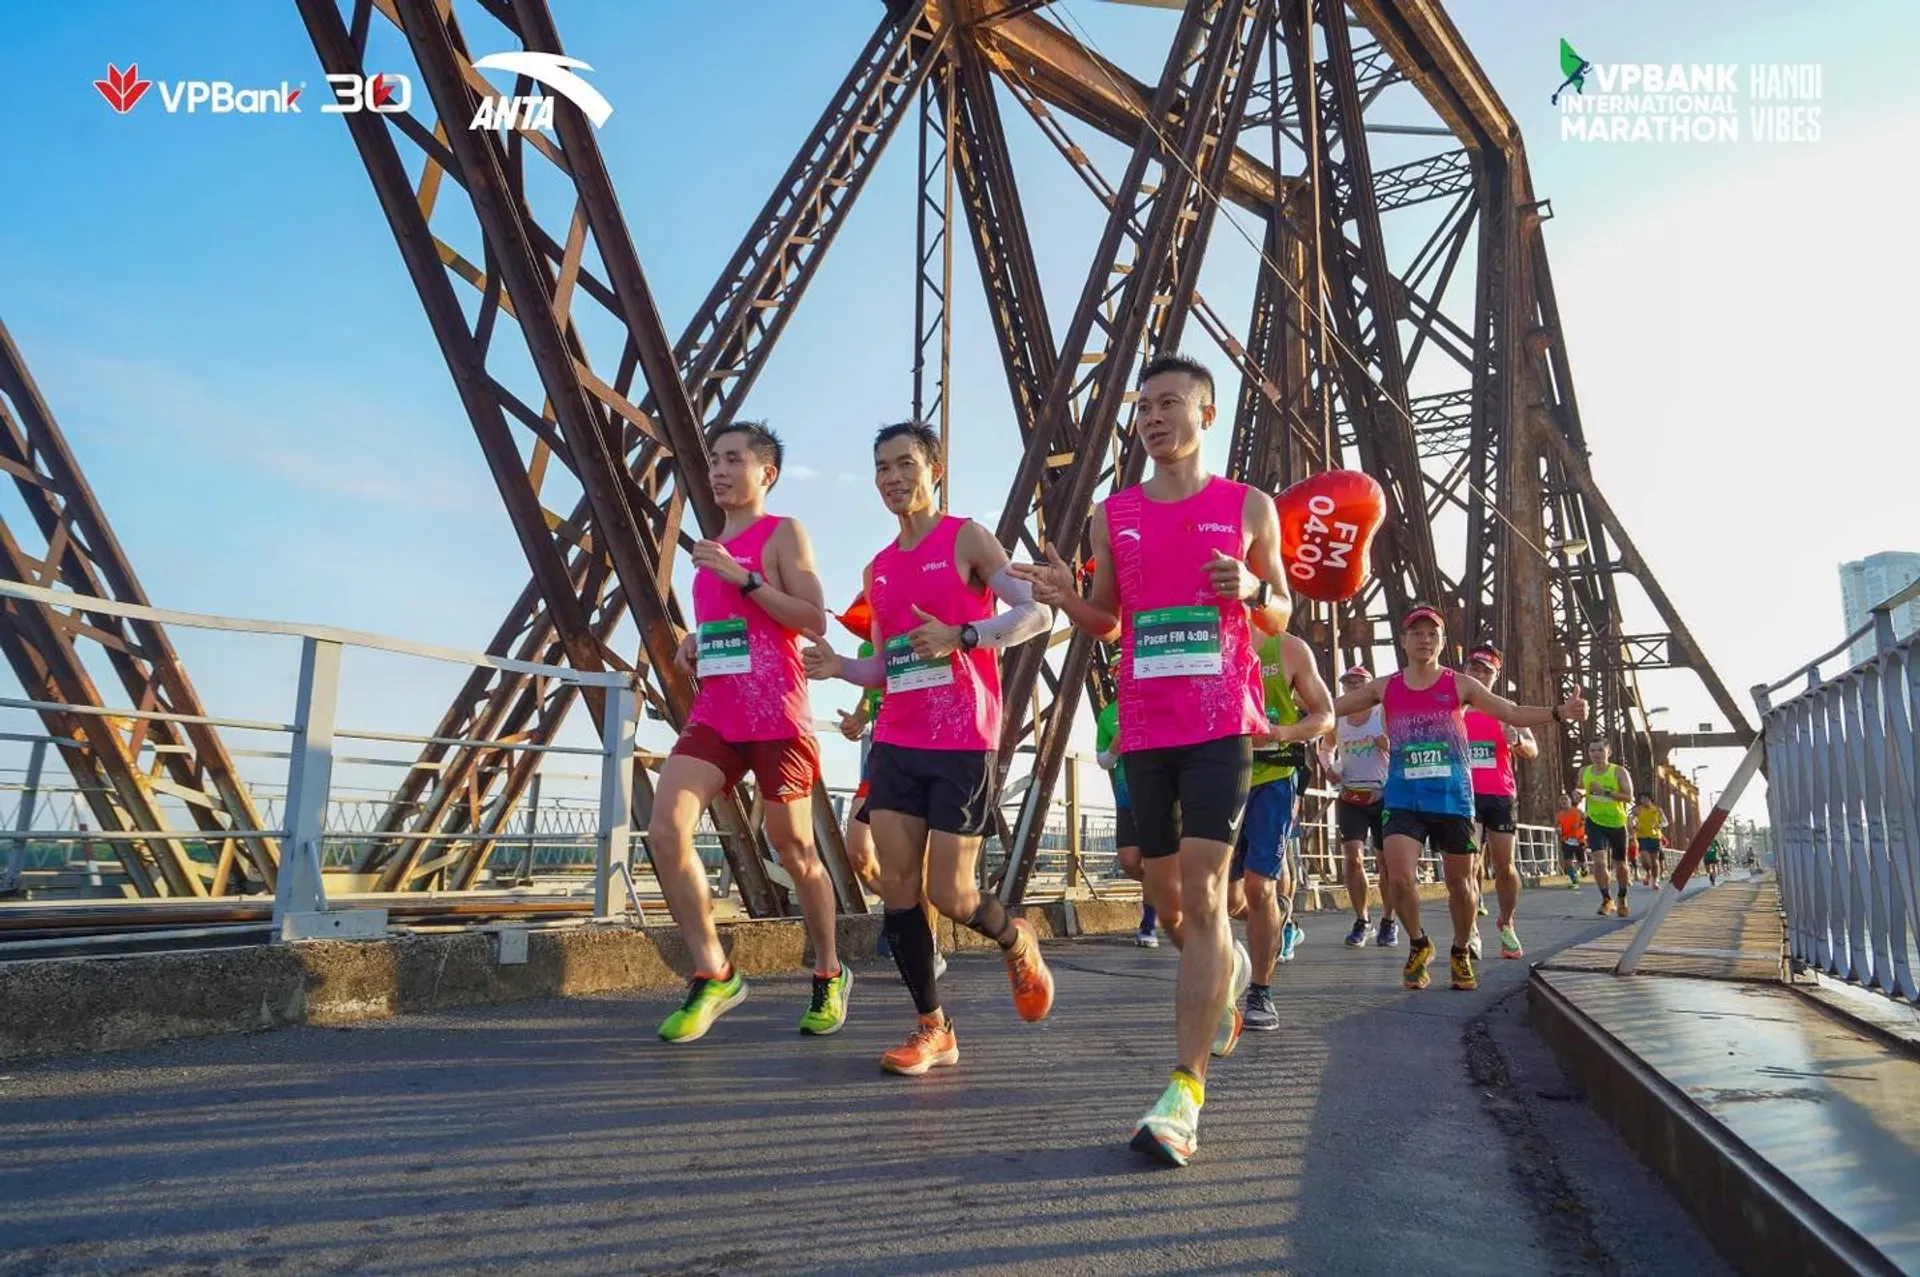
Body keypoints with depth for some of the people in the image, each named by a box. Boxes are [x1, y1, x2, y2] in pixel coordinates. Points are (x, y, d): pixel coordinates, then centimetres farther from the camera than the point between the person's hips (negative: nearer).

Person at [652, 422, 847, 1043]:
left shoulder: (783, 533, 0)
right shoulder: (713, 547, 20)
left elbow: (814, 618, -11)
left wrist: (743, 577, -17)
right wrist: (694, 643, 11)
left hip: (776, 717, -6)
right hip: (713, 714, 6)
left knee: (794, 851, 3)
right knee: (665, 830, -14)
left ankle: (829, 976, 25)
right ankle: (713, 975, -1)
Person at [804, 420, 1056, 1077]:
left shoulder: (966, 538, -2)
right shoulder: (878, 570, 15)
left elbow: (1036, 614, -10)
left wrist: (962, 636, -22)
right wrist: (839, 666, 0)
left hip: (962, 743, -6)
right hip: (897, 743, 6)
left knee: (950, 895, -5)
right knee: (895, 886, 0)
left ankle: (1017, 940, 29)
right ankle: (932, 1029, 14)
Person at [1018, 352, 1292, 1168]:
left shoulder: (1248, 507, 4)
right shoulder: (1113, 516, 11)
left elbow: (1282, 615, 10)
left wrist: (1252, 591, -13)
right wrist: (1066, 601, -6)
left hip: (1221, 724, -3)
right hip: (1143, 728, 4)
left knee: (1201, 894, -13)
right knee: (1167, 901, 13)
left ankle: (1184, 1092, -8)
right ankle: (1230, 971, 47)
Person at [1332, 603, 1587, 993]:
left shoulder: (1459, 686, 2)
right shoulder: (1385, 688, 5)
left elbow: (1513, 713, -2)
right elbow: (1329, 708, 9)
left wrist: (1559, 712, -18)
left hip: (1453, 799, 0)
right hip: (1404, 800, 0)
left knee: (1460, 882, 8)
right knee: (1400, 877, -14)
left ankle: (1461, 953, 33)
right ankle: (1418, 944, 14)